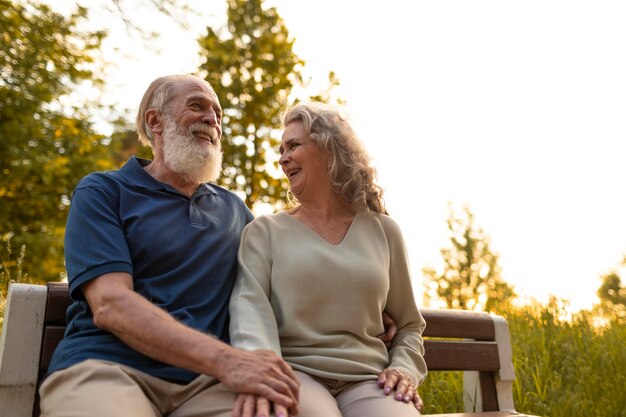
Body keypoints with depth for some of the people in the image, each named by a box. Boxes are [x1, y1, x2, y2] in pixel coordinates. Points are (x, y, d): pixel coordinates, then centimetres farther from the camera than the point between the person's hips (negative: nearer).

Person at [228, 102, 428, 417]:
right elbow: (249, 303, -10)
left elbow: (409, 324, 20)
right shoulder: (265, 231, 8)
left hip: (367, 379, 3)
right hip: (293, 373, -2)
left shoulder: (383, 231, 13)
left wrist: (405, 369, -1)